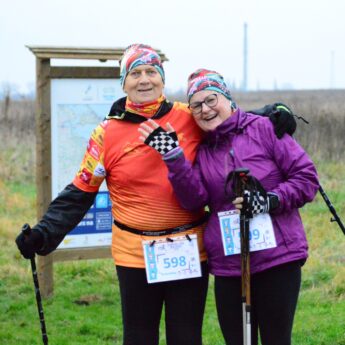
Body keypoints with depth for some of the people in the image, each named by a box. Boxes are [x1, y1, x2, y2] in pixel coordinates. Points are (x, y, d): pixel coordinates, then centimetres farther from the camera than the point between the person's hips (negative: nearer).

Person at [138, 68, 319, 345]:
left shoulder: (263, 128, -1)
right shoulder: (202, 151, 12)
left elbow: (306, 177, -4)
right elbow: (195, 200, -5)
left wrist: (269, 201, -17)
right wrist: (173, 157, -16)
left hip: (277, 258, -4)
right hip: (228, 265, 4)